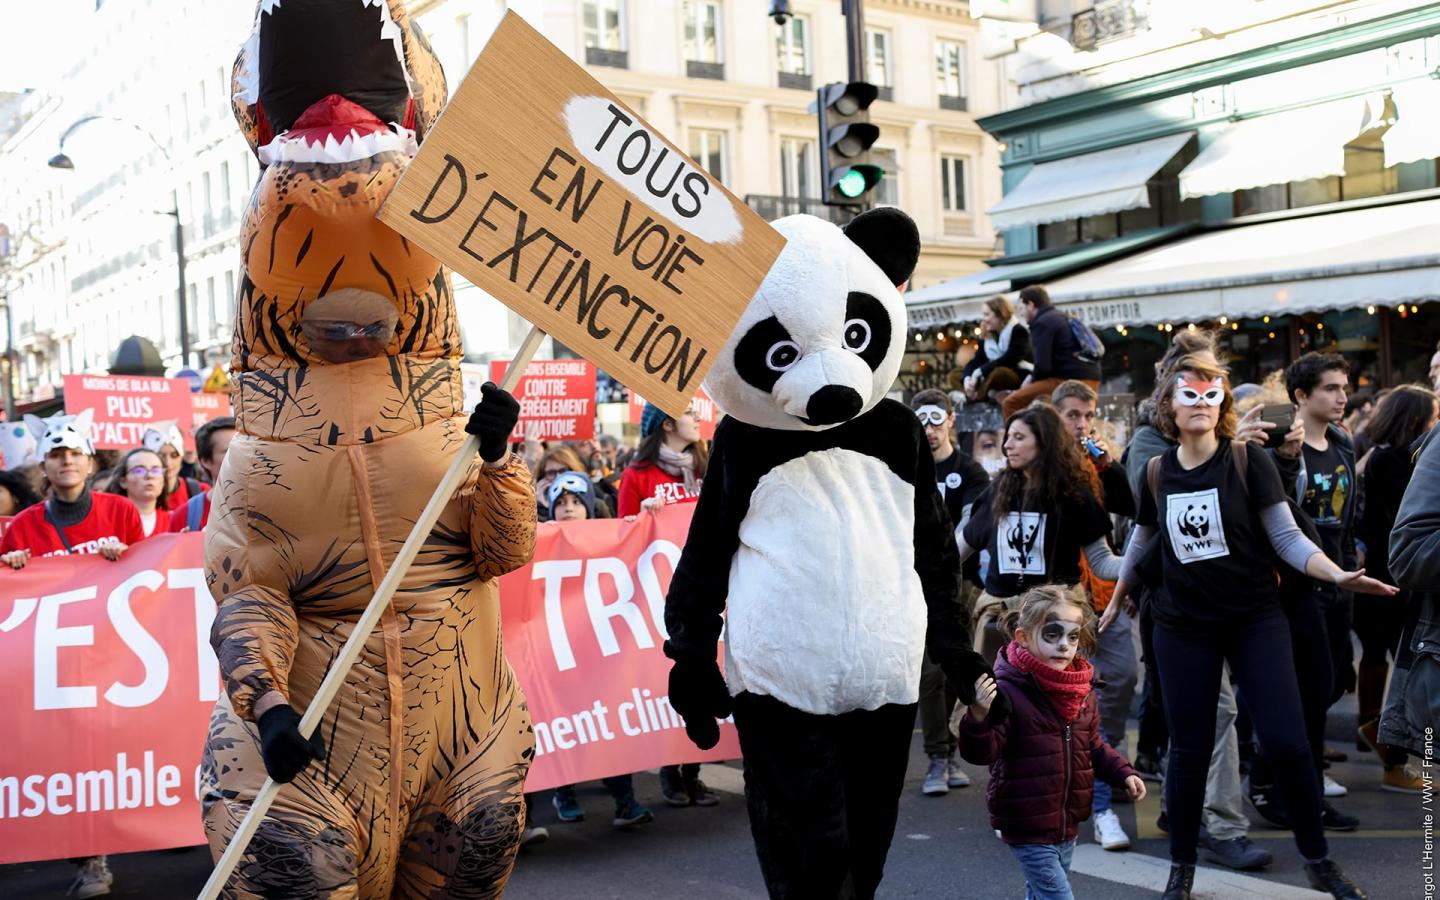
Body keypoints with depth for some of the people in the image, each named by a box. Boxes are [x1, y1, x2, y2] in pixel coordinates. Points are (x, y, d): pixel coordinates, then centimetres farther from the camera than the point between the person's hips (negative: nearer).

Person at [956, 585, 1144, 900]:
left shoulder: (1082, 692, 4)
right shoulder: (1009, 692, -20)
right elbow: (982, 751, -25)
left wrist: (1122, 773, 7)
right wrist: (978, 717, -42)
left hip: (1068, 823, 8)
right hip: (1028, 828, -8)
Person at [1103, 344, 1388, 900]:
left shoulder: (1249, 460, -7)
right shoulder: (1156, 473, 1)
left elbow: (1286, 537, -8)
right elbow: (1140, 544, 16)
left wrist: (1338, 575, -24)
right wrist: (1116, 603, 24)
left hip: (1256, 619, -2)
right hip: (1183, 627, 2)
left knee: (1287, 741, -7)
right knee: (1190, 749, 5)